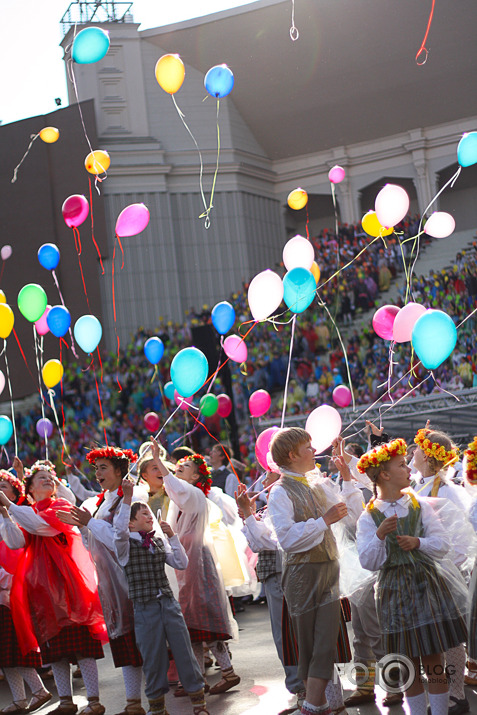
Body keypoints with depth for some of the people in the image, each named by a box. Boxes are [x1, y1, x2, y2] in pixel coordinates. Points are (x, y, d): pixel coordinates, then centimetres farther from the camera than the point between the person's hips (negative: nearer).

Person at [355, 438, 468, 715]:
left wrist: (418, 542, -15)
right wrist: (380, 536, -23)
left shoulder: (420, 505, 5)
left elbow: (443, 544, 3)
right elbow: (368, 562, -7)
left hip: (427, 585, 1)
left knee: (434, 661, -1)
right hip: (395, 592, -1)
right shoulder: (369, 517, -2)